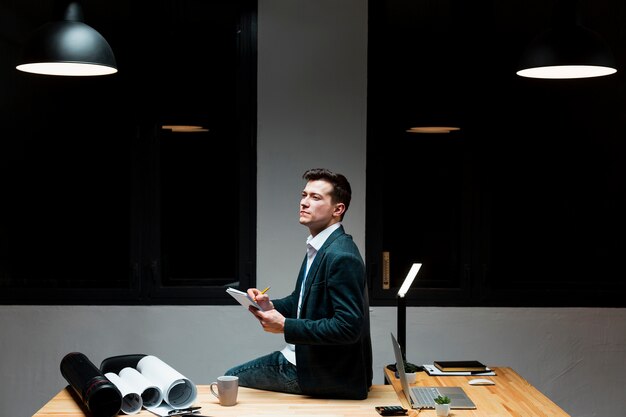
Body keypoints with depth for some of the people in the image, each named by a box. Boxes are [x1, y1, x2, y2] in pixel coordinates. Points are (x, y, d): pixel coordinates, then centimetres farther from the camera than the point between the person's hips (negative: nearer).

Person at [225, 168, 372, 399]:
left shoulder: (341, 256, -24)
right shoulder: (318, 247, 8)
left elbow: (348, 326, -28)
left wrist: (285, 326, -24)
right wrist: (271, 306, -2)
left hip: (325, 374, -9)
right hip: (303, 355, 9)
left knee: (230, 380, 3)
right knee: (231, 377, 17)